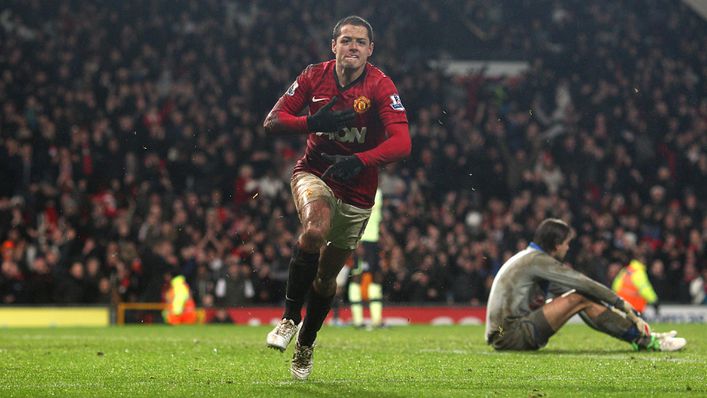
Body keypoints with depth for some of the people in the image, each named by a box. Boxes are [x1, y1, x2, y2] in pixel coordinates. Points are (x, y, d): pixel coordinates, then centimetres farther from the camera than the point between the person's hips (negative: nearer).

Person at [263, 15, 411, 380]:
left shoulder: (380, 87, -15)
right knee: (316, 229, -34)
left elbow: (401, 143, -25)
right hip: (314, 174, 0)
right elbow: (272, 122, -7)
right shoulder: (314, 77, -7)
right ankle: (289, 317, -19)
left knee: (326, 278, 10)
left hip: (356, 192, 0)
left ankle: (305, 345, 36)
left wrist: (359, 161, -40)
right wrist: (314, 123, -25)